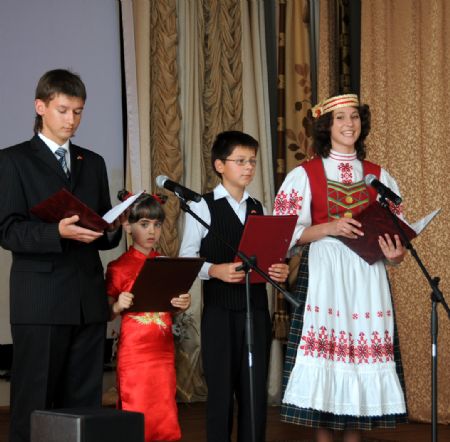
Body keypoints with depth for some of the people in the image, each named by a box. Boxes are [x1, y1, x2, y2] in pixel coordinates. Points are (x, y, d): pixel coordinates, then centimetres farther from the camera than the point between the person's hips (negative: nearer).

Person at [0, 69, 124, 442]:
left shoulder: (93, 163, 19)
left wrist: (112, 229, -4)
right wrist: (58, 233, -22)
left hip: (89, 299, 5)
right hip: (40, 300, -4)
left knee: (84, 404, 4)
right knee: (34, 405, -3)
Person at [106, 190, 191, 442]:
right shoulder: (119, 267, -2)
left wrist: (183, 306, -2)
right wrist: (118, 307, -18)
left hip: (163, 349, 4)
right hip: (134, 352, -4)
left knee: (164, 413, 1)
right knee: (137, 414, -3)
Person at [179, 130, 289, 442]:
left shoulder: (258, 208, 15)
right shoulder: (203, 206, -1)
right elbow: (187, 258, -6)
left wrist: (278, 271, -5)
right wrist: (215, 270, -23)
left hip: (257, 307, 4)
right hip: (220, 308, -4)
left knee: (256, 389, 6)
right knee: (221, 387, 1)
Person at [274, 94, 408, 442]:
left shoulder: (379, 176, 12)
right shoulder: (304, 175, 3)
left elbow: (397, 229, 11)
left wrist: (396, 254, -10)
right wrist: (329, 228, -15)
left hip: (367, 278, 3)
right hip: (323, 275, -3)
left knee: (363, 352, 0)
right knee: (323, 348, -8)